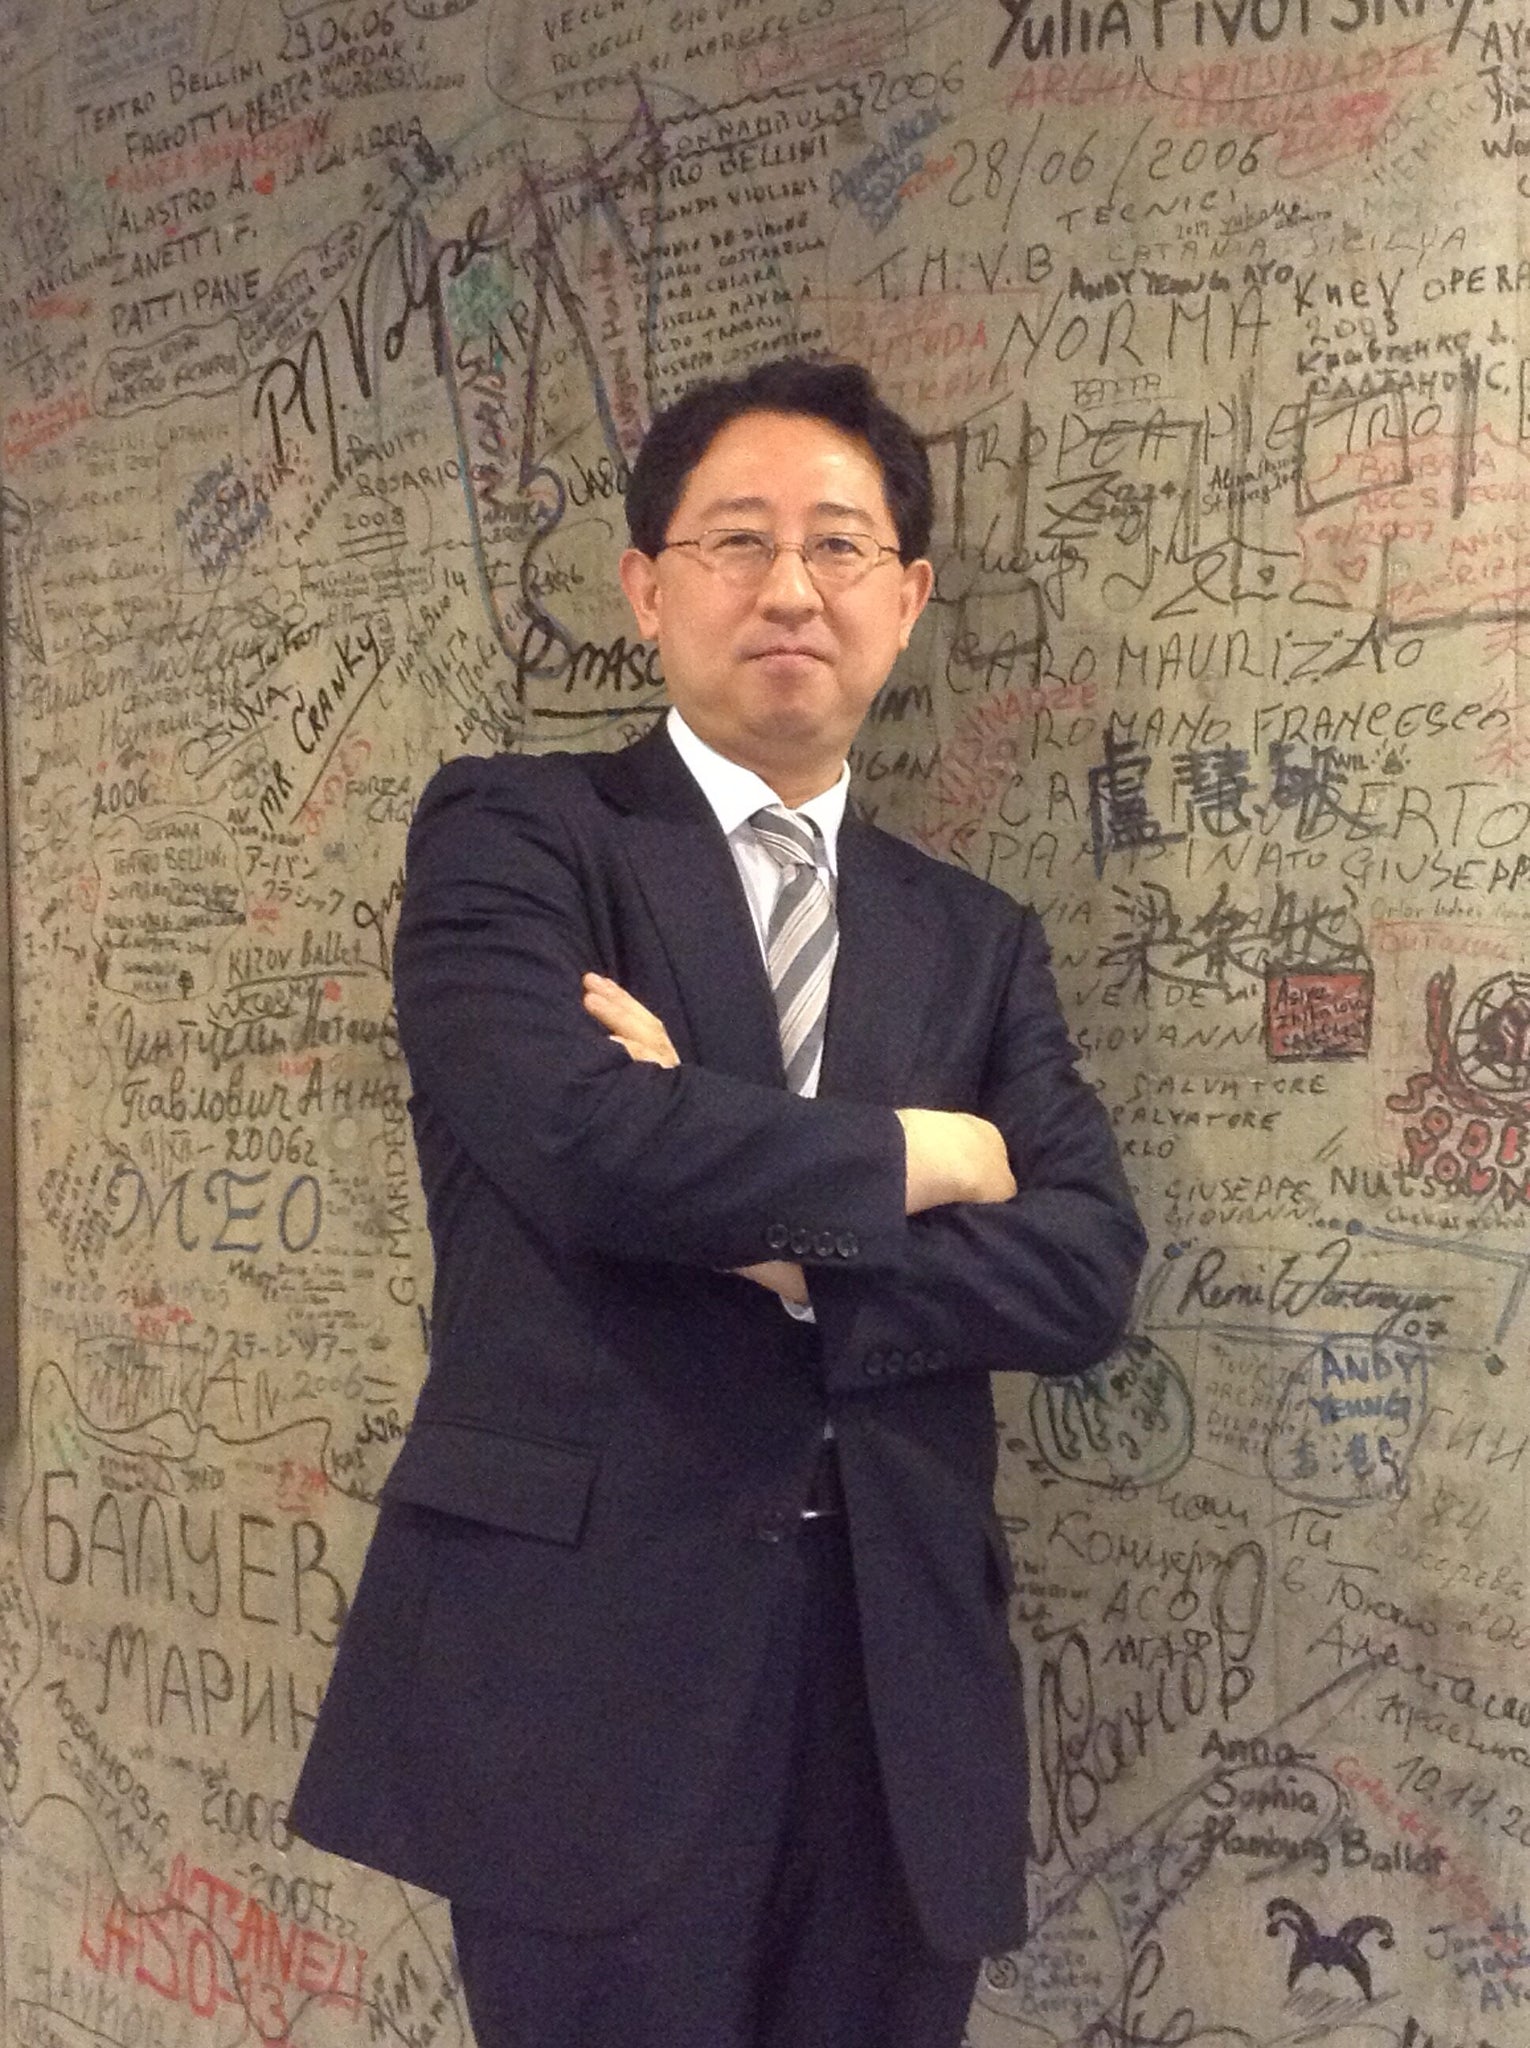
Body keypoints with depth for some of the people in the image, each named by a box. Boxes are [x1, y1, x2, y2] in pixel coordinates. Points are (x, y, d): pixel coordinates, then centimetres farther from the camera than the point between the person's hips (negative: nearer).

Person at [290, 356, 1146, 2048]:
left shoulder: (977, 938, 13)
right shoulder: (508, 831, -1)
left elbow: (1089, 1273, 1)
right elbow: (579, 1136, -19)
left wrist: (787, 1242, -13)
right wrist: (920, 1157, -6)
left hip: (901, 1682, 4)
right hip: (591, 1646, -4)